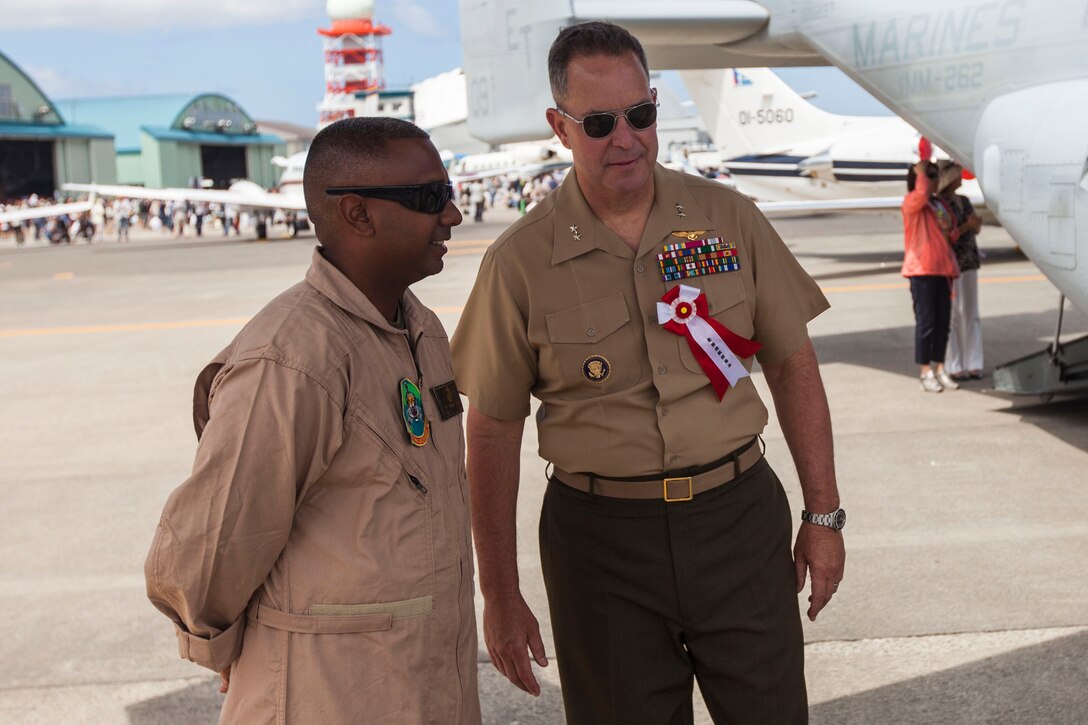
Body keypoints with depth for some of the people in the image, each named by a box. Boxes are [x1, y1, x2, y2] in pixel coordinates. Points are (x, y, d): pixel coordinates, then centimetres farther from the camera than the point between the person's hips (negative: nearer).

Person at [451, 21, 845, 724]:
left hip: (739, 516, 2)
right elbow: (494, 430, -1)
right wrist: (500, 595, 0)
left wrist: (824, 515, 5)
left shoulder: (730, 217, 0)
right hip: (601, 538, -1)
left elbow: (792, 363, 7)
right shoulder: (520, 261, -6)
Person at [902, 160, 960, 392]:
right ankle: (925, 372, 2)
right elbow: (921, 193, -29)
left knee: (943, 322, 8)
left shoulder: (938, 205, 20)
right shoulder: (911, 202, -5)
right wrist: (920, 171, -14)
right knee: (926, 322, -4)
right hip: (922, 270, -7)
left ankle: (939, 368, 16)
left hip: (942, 269, 8)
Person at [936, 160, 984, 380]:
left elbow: (976, 230, 19)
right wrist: (966, 225, -20)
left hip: (969, 262, 7)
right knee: (951, 315, -5)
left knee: (971, 314, 8)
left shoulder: (964, 201, 13)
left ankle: (972, 364, 13)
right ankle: (953, 367, 0)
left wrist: (977, 223, -2)